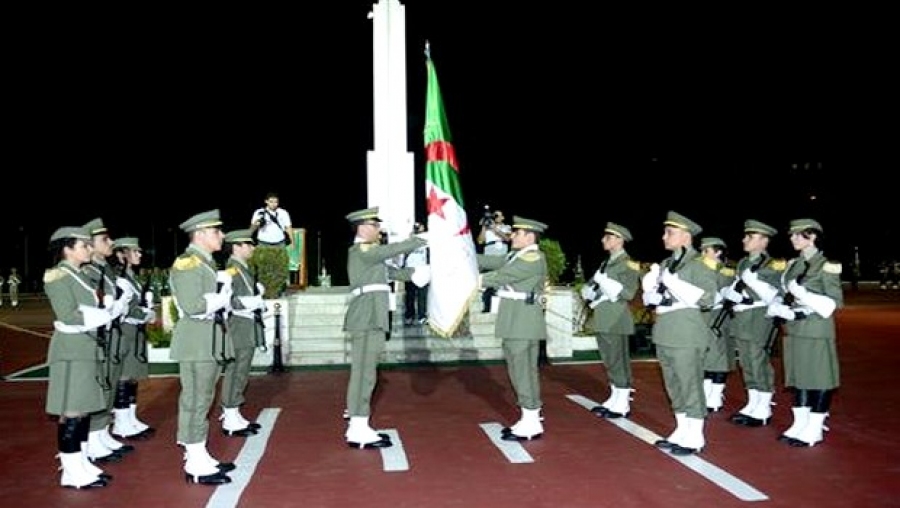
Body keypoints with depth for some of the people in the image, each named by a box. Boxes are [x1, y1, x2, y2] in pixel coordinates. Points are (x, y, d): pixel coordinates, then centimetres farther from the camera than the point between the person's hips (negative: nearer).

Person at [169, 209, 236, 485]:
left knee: (202, 398, 14)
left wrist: (224, 295, -1)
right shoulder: (187, 263, -13)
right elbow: (193, 305, -22)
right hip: (196, 341, -10)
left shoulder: (207, 263, 18)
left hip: (211, 340, 10)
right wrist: (222, 298, -10)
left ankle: (199, 457, 22)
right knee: (196, 399, -4)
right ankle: (196, 465, 2)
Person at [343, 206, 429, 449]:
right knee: (364, 373, -9)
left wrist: (411, 274, 15)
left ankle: (357, 426, 24)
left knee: (363, 372, 15)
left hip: (370, 319, 11)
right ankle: (359, 432, -6)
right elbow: (393, 249, -16)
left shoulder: (367, 252, 21)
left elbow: (388, 270, 25)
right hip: (367, 319, -11)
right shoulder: (361, 250, -10)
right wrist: (421, 239, -9)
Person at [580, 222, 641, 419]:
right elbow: (589, 287, 18)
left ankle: (622, 405, 3)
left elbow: (627, 292, -16)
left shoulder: (628, 264, -7)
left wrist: (604, 281, -19)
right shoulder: (605, 263, 18)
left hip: (616, 321, -8)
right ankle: (614, 400, 23)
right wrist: (590, 290, -3)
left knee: (619, 361, -3)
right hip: (602, 320, 8)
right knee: (610, 361, 14)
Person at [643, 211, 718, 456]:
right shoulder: (665, 264, 15)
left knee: (690, 385, -1)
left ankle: (695, 438, 7)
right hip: (665, 333, 8)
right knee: (674, 385, 14)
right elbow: (649, 297, 18)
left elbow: (706, 297, -19)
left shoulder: (699, 263, -7)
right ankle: (682, 432, 24)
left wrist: (672, 282, -21)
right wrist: (654, 295, -6)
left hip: (687, 334, -8)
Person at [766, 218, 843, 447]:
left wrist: (803, 295, -24)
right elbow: (783, 294, 14)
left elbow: (834, 302, -12)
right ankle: (800, 424, 21)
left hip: (816, 331, -7)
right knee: (797, 375, 12)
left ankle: (815, 429, 7)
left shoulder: (826, 265, -8)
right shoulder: (793, 264, 12)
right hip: (794, 330, 7)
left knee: (818, 377, 0)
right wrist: (780, 308, -8)